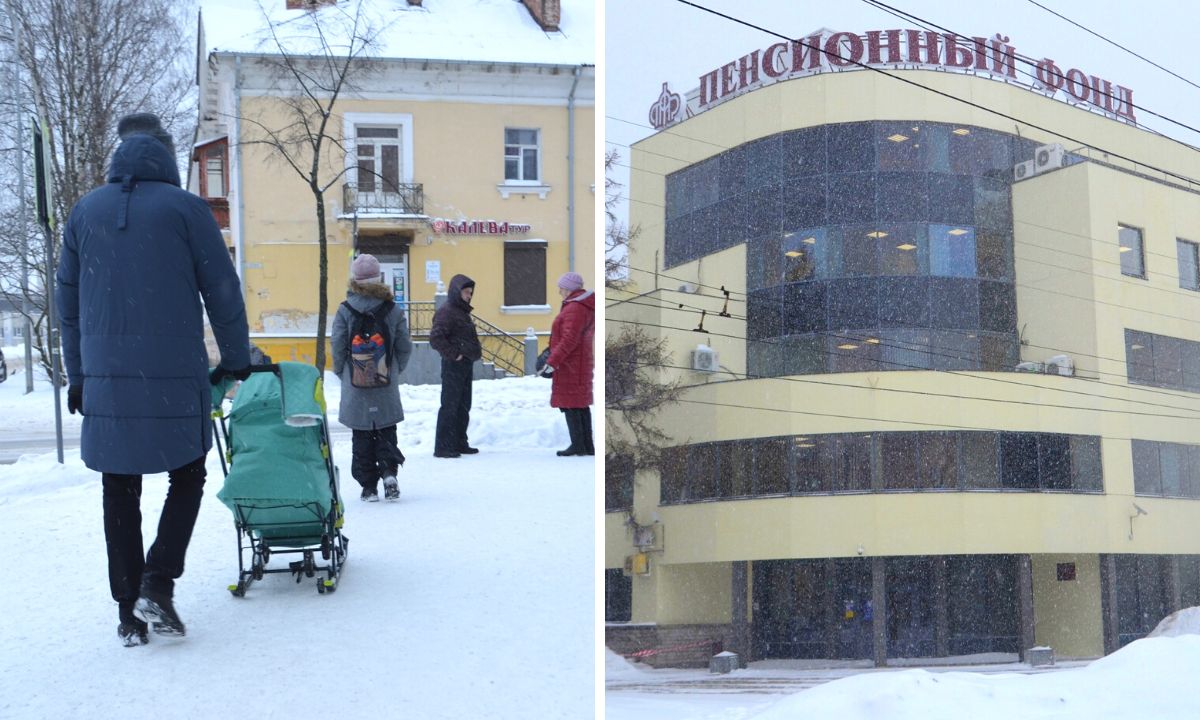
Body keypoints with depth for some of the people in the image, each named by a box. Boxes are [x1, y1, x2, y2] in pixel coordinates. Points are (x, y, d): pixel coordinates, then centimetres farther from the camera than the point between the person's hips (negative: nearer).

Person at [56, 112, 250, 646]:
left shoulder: (85, 212, 10)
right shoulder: (185, 208, -3)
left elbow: (67, 298, 14)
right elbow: (222, 290, -2)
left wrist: (77, 373, 20)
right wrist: (236, 358, 10)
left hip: (106, 377, 3)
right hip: (175, 376, -3)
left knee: (120, 491, 10)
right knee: (186, 476, 12)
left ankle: (128, 612, 11)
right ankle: (157, 584, -3)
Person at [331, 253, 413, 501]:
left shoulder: (345, 311, -7)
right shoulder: (394, 310, -3)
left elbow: (338, 348, -7)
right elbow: (405, 347, 0)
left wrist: (341, 373, 9)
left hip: (356, 386, -1)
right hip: (387, 388, 1)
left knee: (361, 438, 8)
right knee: (386, 433, 13)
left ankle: (368, 485, 7)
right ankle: (389, 471, -9)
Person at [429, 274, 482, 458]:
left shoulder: (462, 312, 17)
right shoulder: (446, 312, -13)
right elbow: (435, 338, -24)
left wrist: (475, 352, 14)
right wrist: (453, 354, -20)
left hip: (466, 365, 10)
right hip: (453, 366, -10)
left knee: (463, 406, 15)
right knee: (450, 406, -7)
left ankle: (460, 443, 23)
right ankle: (442, 447, -4)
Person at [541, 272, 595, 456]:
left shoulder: (574, 309, -18)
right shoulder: (586, 307, 14)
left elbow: (569, 340, -24)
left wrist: (552, 362, -24)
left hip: (570, 365, -10)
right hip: (582, 363, 10)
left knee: (569, 403, -6)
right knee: (581, 404, 11)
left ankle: (578, 445, -7)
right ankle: (588, 446, 13)